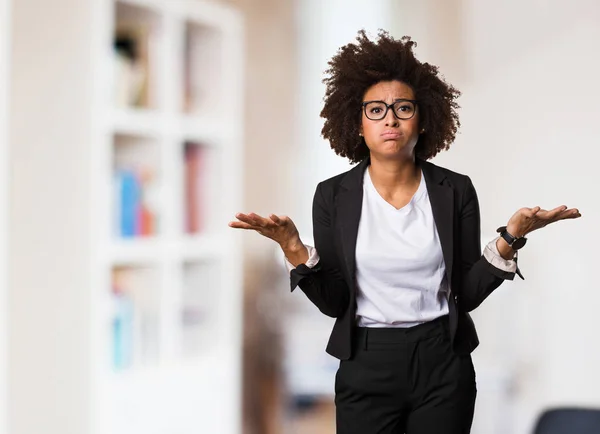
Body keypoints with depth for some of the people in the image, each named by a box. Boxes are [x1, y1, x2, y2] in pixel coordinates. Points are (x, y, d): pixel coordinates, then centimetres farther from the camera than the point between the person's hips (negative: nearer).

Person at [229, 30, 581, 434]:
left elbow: (468, 293, -3)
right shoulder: (334, 196, -3)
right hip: (366, 369, 0)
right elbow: (333, 301, -4)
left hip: (444, 369, 1)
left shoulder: (455, 191, -2)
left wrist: (510, 238, -15)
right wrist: (294, 249, -19)